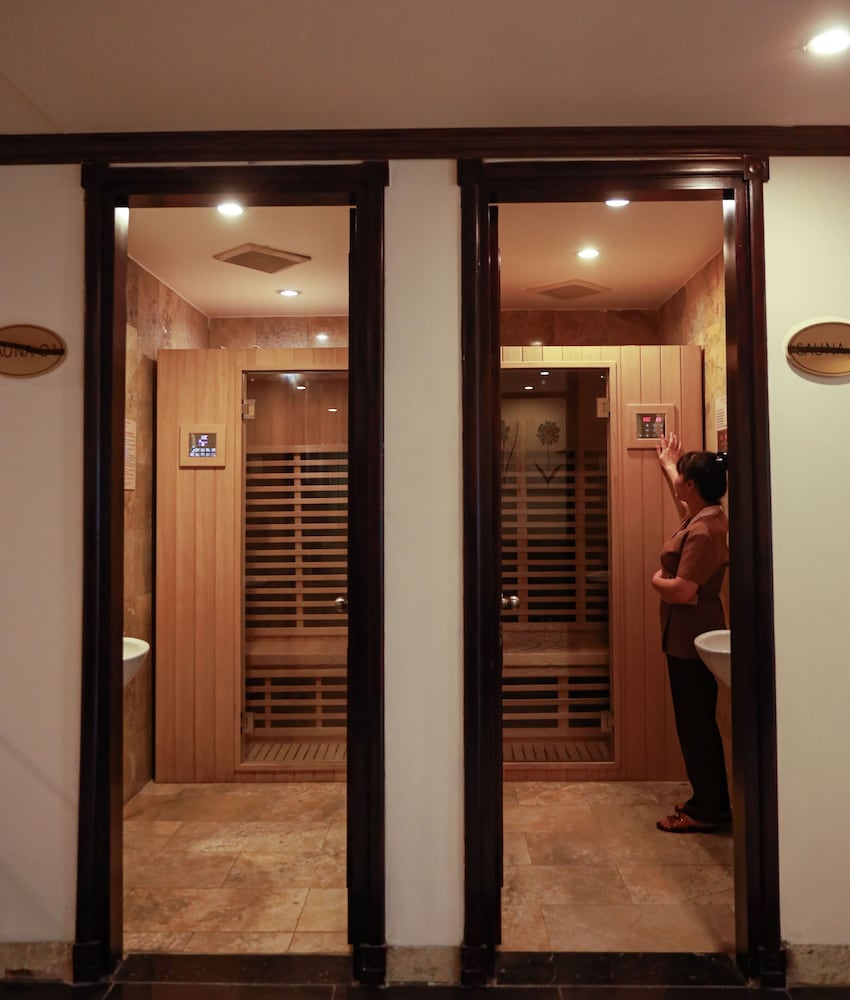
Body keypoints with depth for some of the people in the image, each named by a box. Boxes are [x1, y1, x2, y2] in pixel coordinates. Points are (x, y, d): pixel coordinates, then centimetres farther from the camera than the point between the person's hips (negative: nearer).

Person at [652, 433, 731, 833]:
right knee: (701, 723, 18)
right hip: (691, 637, 10)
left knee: (694, 725, 1)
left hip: (690, 640, -10)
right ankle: (715, 800, 30)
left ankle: (703, 812, 14)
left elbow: (682, 591, -28)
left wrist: (657, 580, -8)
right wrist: (667, 463, 43)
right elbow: (683, 500, 31)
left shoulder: (703, 531, -23)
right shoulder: (704, 515, 6)